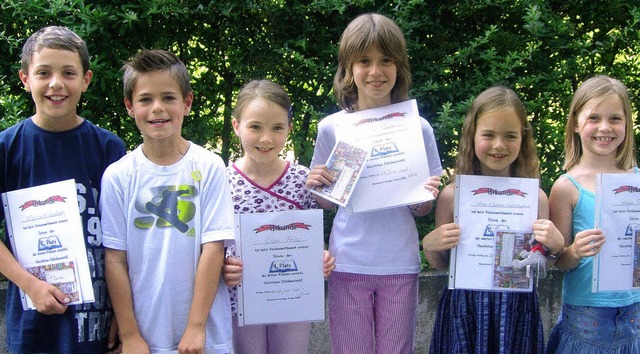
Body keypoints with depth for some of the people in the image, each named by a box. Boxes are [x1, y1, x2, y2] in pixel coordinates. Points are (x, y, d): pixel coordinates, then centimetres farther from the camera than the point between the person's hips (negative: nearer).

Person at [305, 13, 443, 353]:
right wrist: (316, 187, -12)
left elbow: (421, 210, 6)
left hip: (400, 264, 0)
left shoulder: (417, 128, -2)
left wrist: (426, 196, -16)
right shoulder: (331, 128, -2)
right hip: (348, 263, 0)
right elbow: (328, 203, 8)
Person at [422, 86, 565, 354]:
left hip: (516, 310, 1)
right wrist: (429, 246, -14)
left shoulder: (535, 198, -4)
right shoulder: (452, 195, -6)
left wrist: (555, 247, -11)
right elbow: (440, 264, 6)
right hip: (464, 308, 0)